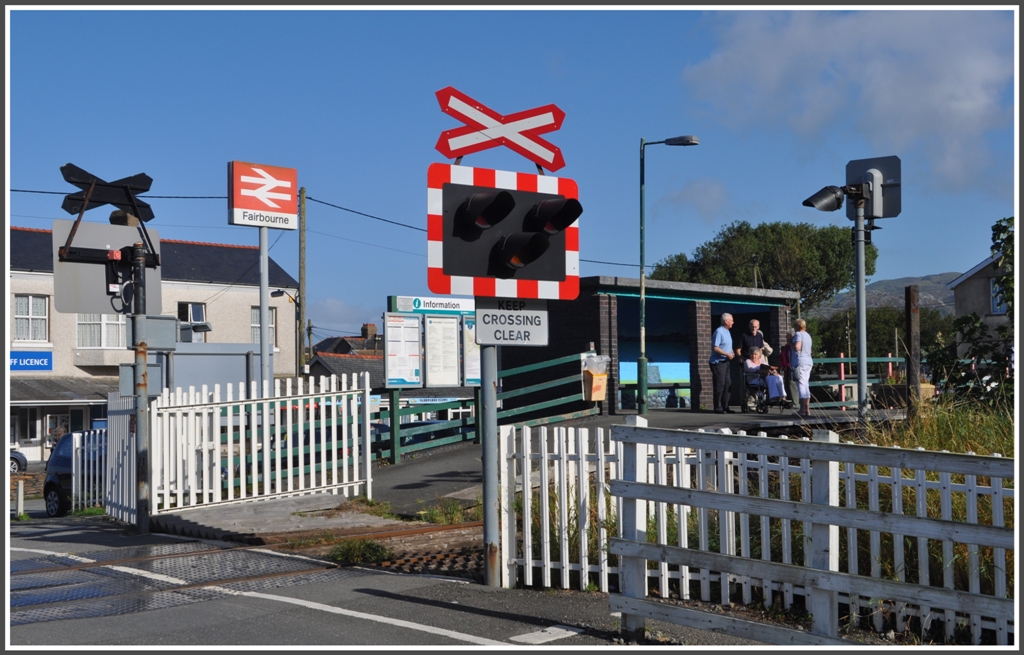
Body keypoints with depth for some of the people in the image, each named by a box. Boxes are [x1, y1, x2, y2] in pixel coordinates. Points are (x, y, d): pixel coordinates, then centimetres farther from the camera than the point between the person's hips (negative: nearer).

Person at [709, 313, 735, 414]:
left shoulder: (727, 332, 16)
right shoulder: (719, 332, -14)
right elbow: (715, 348, -20)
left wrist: (732, 353, 7)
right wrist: (727, 354, -19)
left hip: (726, 362, 10)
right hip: (718, 362, -10)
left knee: (727, 384, 10)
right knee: (719, 385, -7)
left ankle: (725, 407, 16)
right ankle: (718, 408, -2)